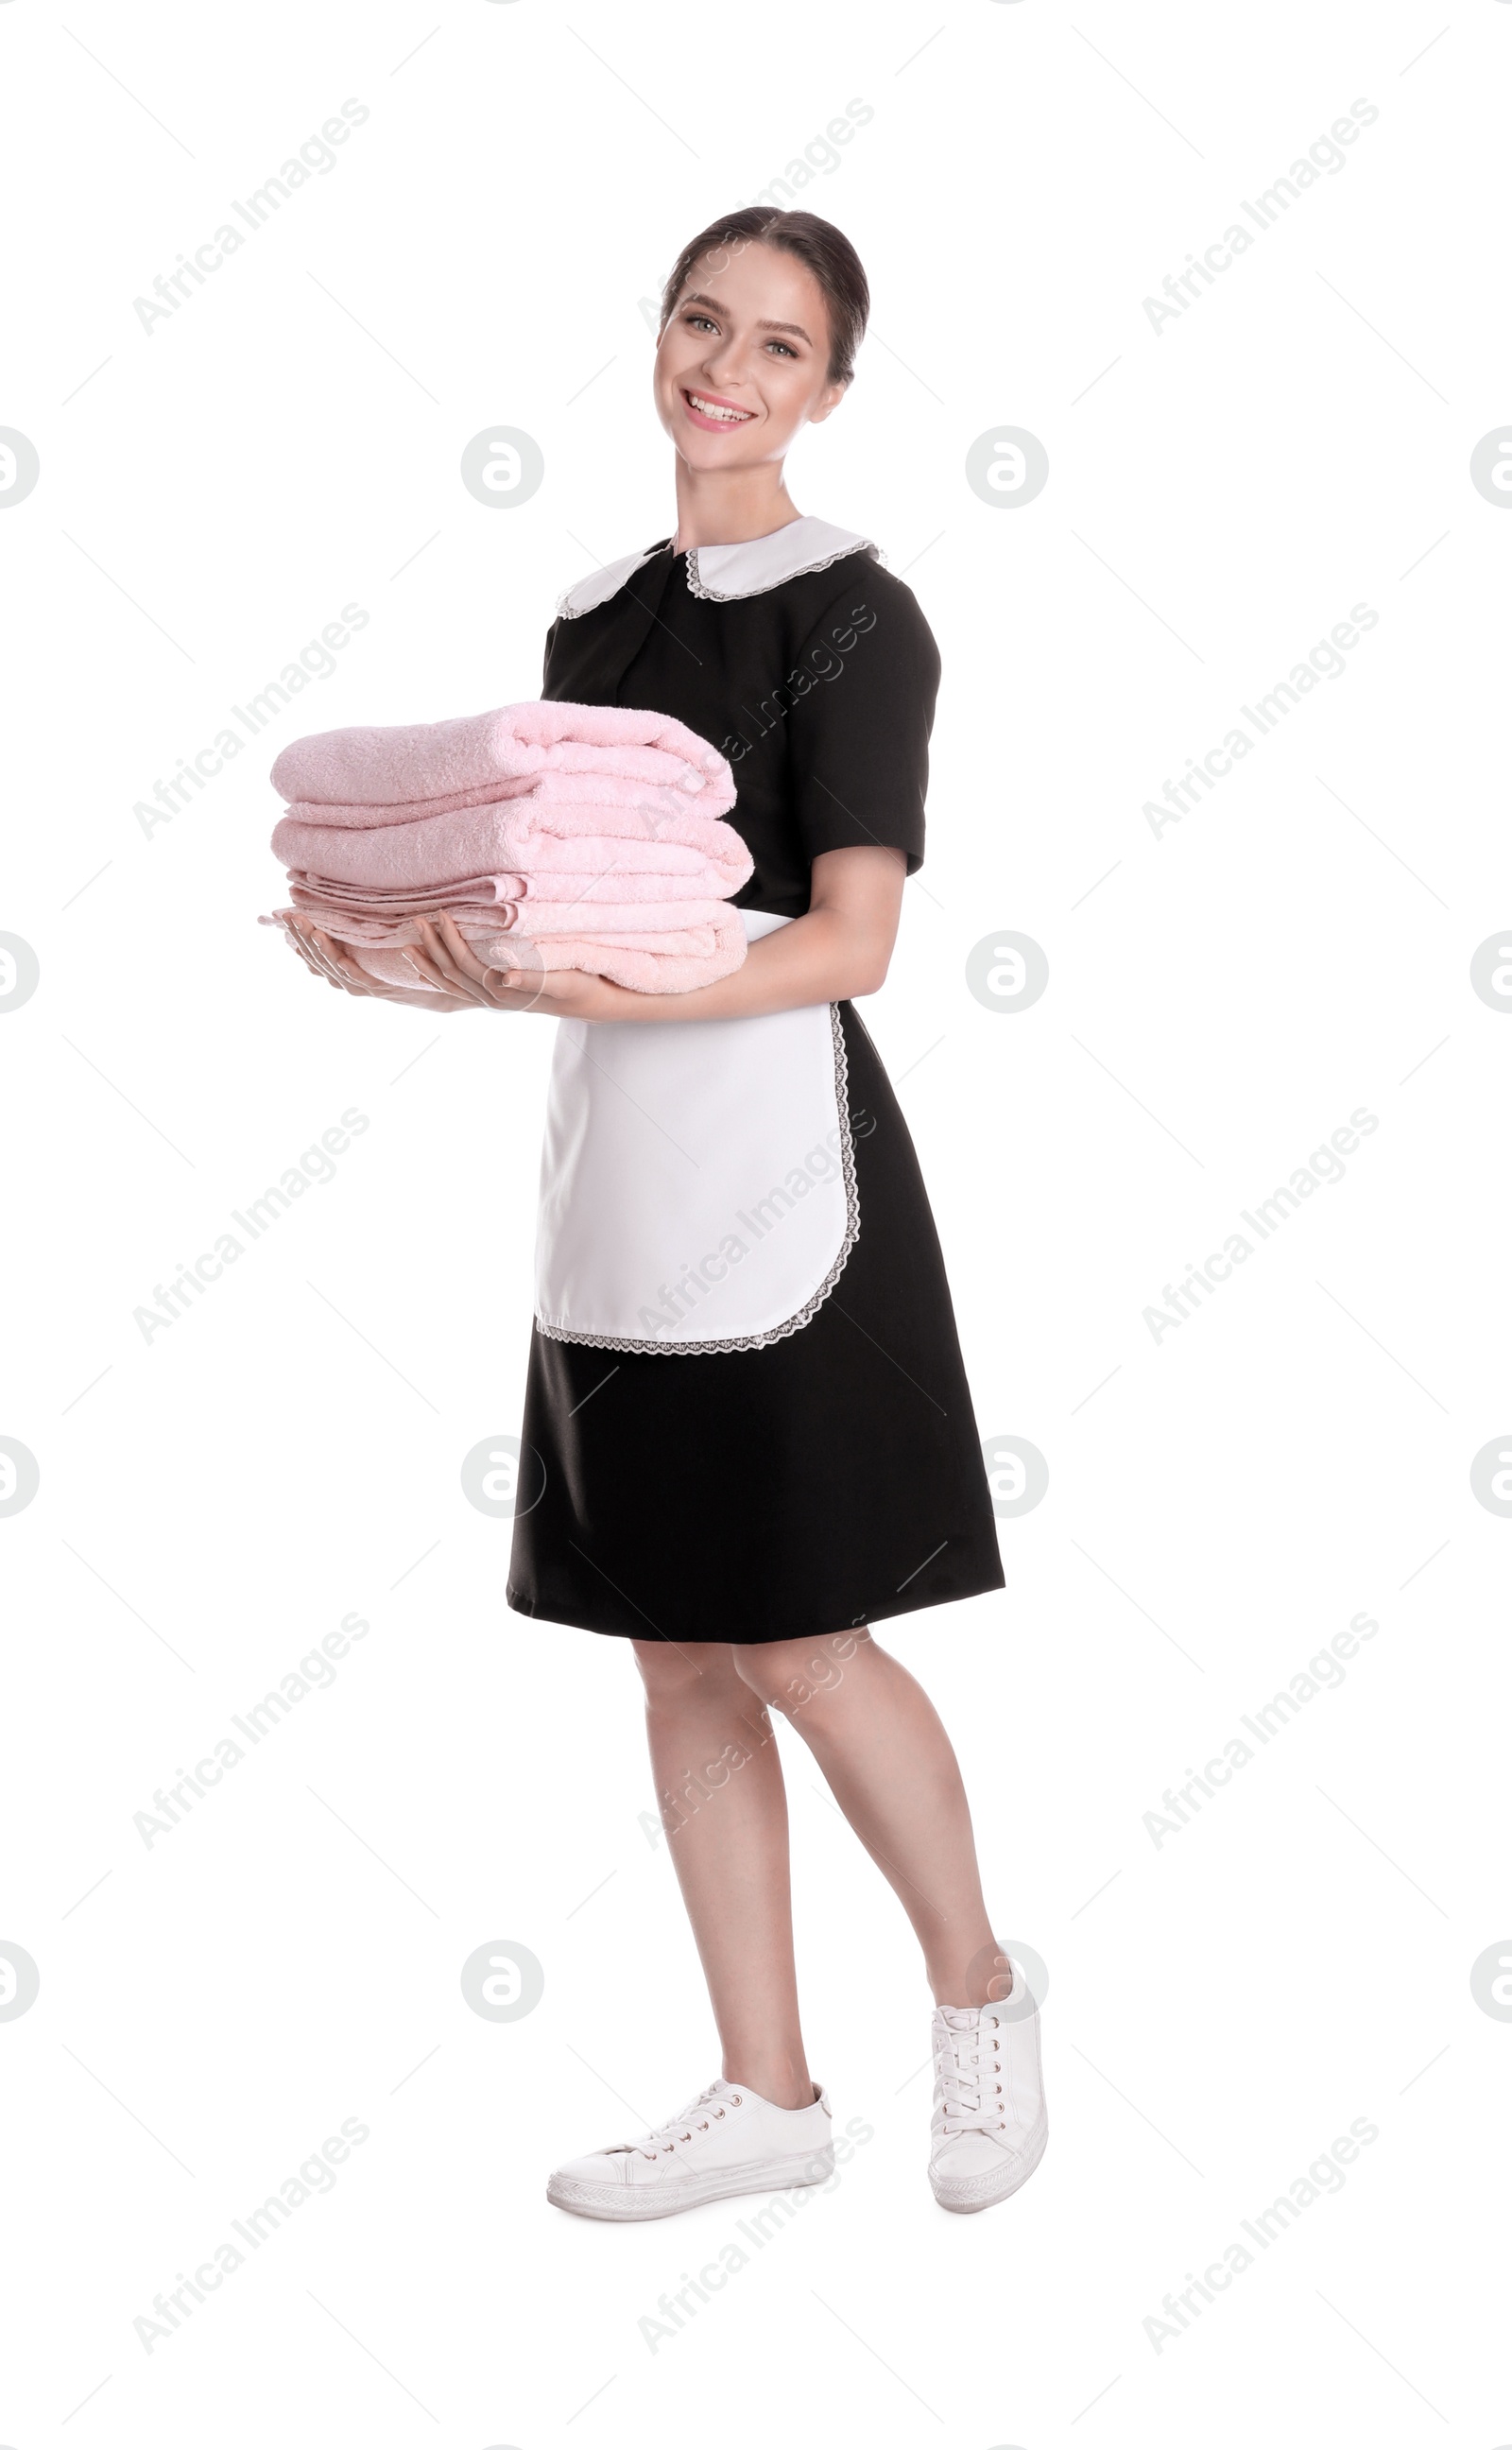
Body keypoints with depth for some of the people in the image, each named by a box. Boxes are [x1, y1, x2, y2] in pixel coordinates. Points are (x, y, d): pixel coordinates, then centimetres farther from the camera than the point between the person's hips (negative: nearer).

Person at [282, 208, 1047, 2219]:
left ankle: (978, 1992, 24)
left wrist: (565, 991, -24)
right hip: (618, 1166, 7)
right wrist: (417, 951, -1)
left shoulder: (854, 616, -6)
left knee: (799, 1645, -2)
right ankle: (769, 2094, 22)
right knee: (681, 1658, 9)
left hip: (774, 1160, -7)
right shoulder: (598, 613, 15)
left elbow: (847, 942, -14)